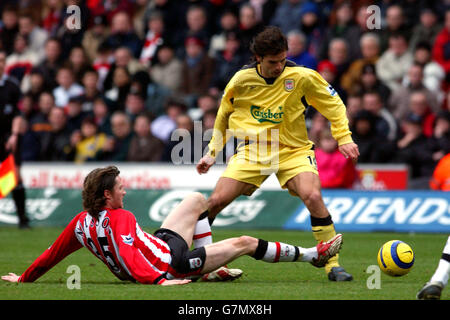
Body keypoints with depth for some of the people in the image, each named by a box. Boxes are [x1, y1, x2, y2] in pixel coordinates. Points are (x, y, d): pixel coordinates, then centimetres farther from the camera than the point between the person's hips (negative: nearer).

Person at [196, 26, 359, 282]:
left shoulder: (302, 77, -12)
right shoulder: (242, 80, -6)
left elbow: (334, 105, 3)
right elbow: (224, 115, 12)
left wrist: (344, 138, -4)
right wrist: (212, 153, 13)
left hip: (293, 151, -2)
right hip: (253, 151, 2)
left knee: (313, 196, -28)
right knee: (216, 201, -11)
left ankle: (333, 265, -16)